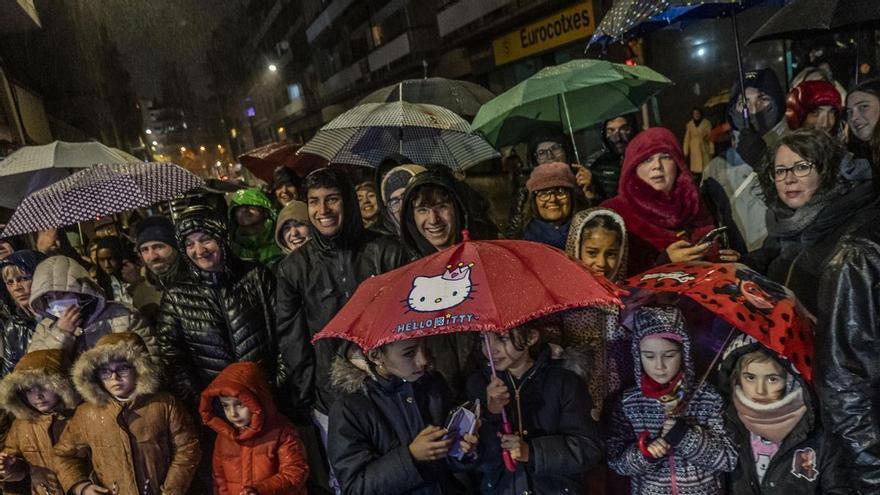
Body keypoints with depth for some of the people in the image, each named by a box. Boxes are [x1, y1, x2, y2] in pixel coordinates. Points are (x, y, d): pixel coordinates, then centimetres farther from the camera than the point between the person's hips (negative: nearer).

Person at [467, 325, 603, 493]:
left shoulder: (564, 381, -3)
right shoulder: (478, 383, 1)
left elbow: (589, 449, -8)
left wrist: (532, 452, -18)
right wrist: (490, 416, -17)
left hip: (556, 488, -1)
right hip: (498, 489, 2)